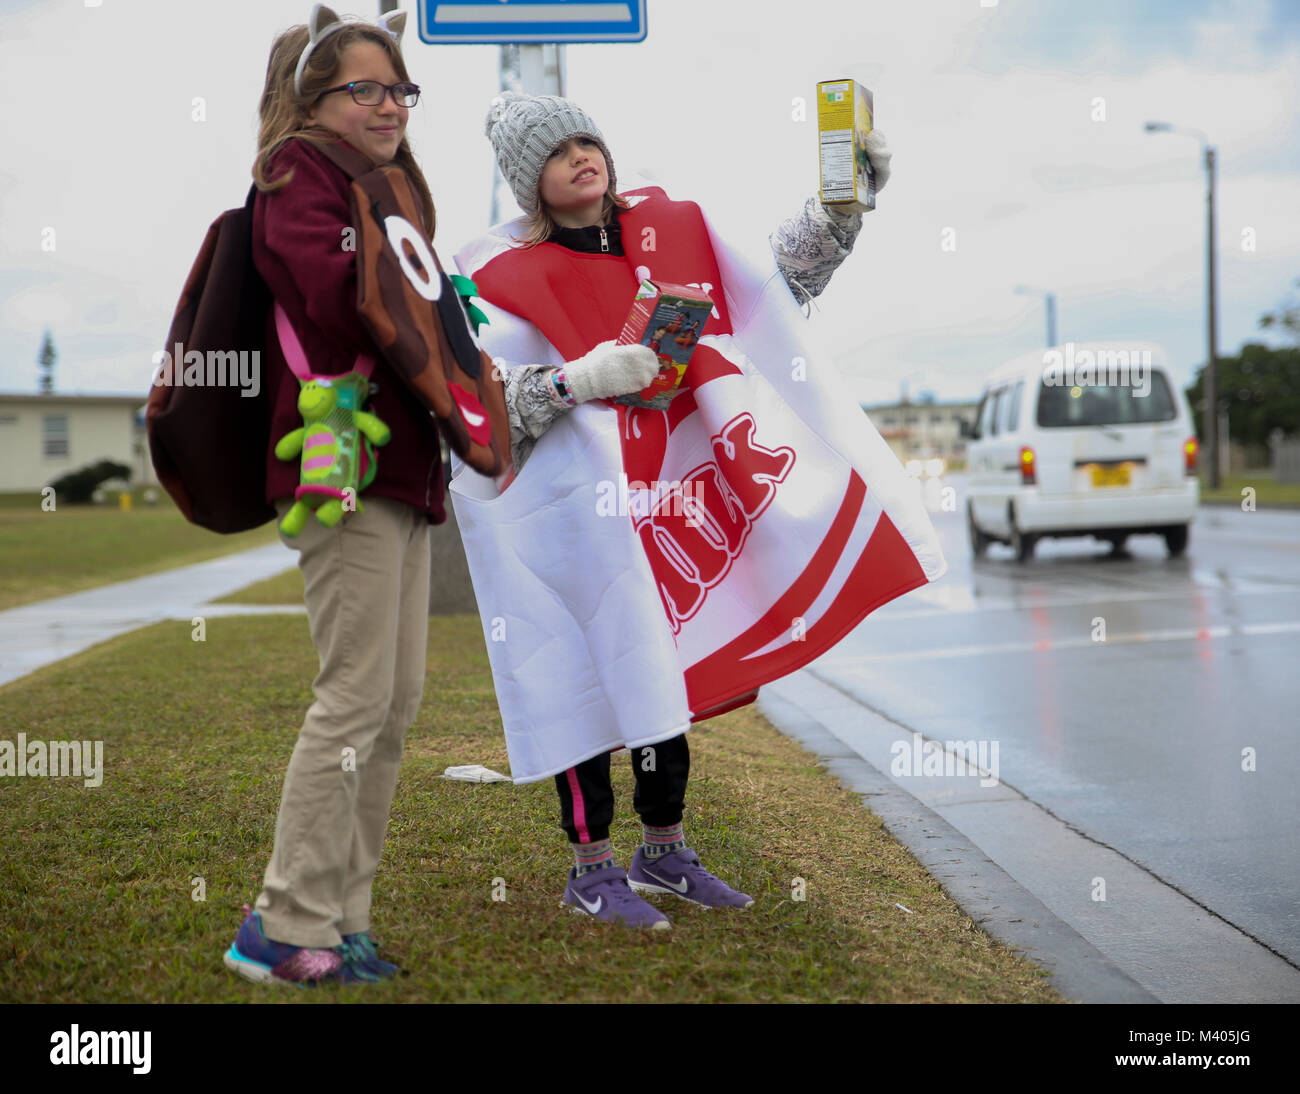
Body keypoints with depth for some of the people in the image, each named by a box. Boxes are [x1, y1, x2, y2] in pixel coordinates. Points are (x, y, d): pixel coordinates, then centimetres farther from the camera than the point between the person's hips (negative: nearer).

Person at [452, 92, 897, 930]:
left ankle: (665, 848, 26)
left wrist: (844, 204, -1)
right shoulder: (505, 272, -6)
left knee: (667, 662, 11)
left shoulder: (665, 234, 7)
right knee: (584, 669, -5)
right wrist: (582, 381, -28)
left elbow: (782, 278, 12)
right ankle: (592, 867, 9)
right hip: (572, 504, -5)